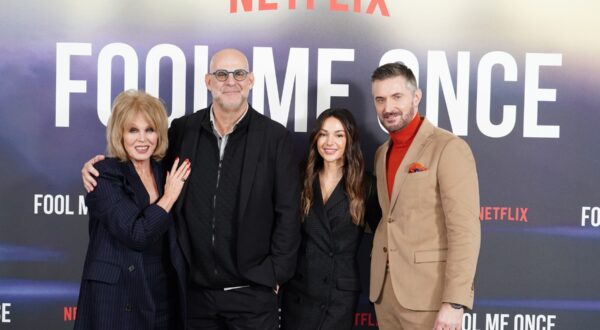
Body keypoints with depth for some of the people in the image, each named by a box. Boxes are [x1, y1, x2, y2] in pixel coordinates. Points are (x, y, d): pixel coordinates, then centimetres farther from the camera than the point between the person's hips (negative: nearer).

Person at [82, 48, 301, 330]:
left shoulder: (275, 137, -4)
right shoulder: (184, 129, 3)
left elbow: (288, 213, -3)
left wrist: (276, 274, -6)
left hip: (253, 293, -2)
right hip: (195, 290, 3)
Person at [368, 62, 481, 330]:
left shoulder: (449, 148, -11)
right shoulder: (382, 154, 13)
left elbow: (465, 230, -16)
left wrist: (454, 302, -21)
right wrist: (379, 273, 7)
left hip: (429, 295, -6)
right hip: (385, 292, 7)